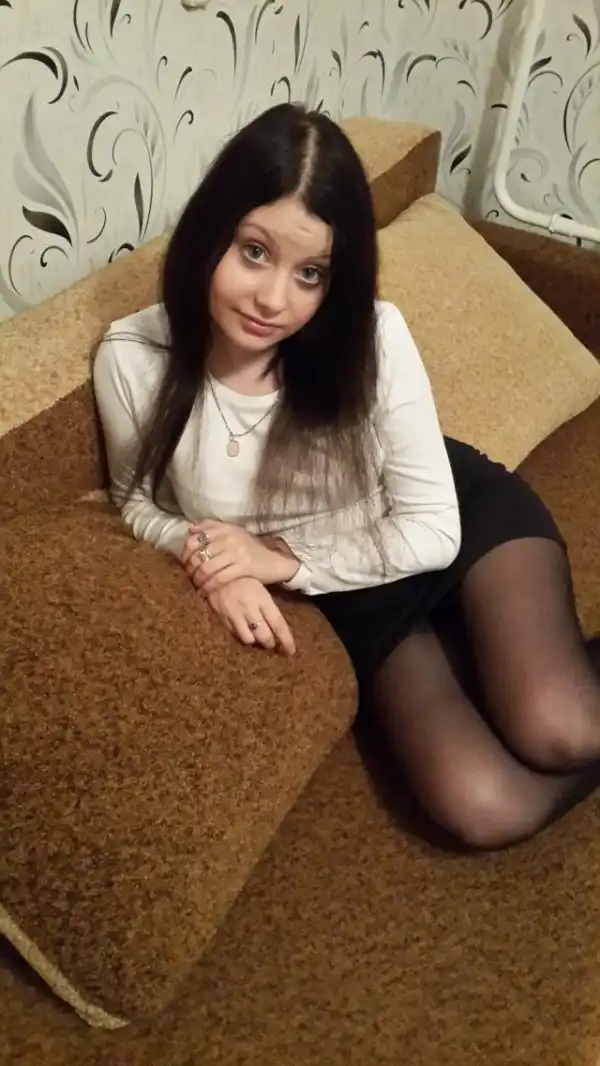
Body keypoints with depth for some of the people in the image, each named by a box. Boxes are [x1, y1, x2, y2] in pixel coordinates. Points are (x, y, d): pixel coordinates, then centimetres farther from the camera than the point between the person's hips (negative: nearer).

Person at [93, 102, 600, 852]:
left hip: (466, 518, -1)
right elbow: (139, 502, -2)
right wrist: (212, 562, -22)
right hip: (354, 598, 2)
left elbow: (432, 529, -17)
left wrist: (284, 558, -24)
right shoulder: (133, 360, -20)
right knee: (480, 812, -16)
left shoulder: (371, 337, -25)